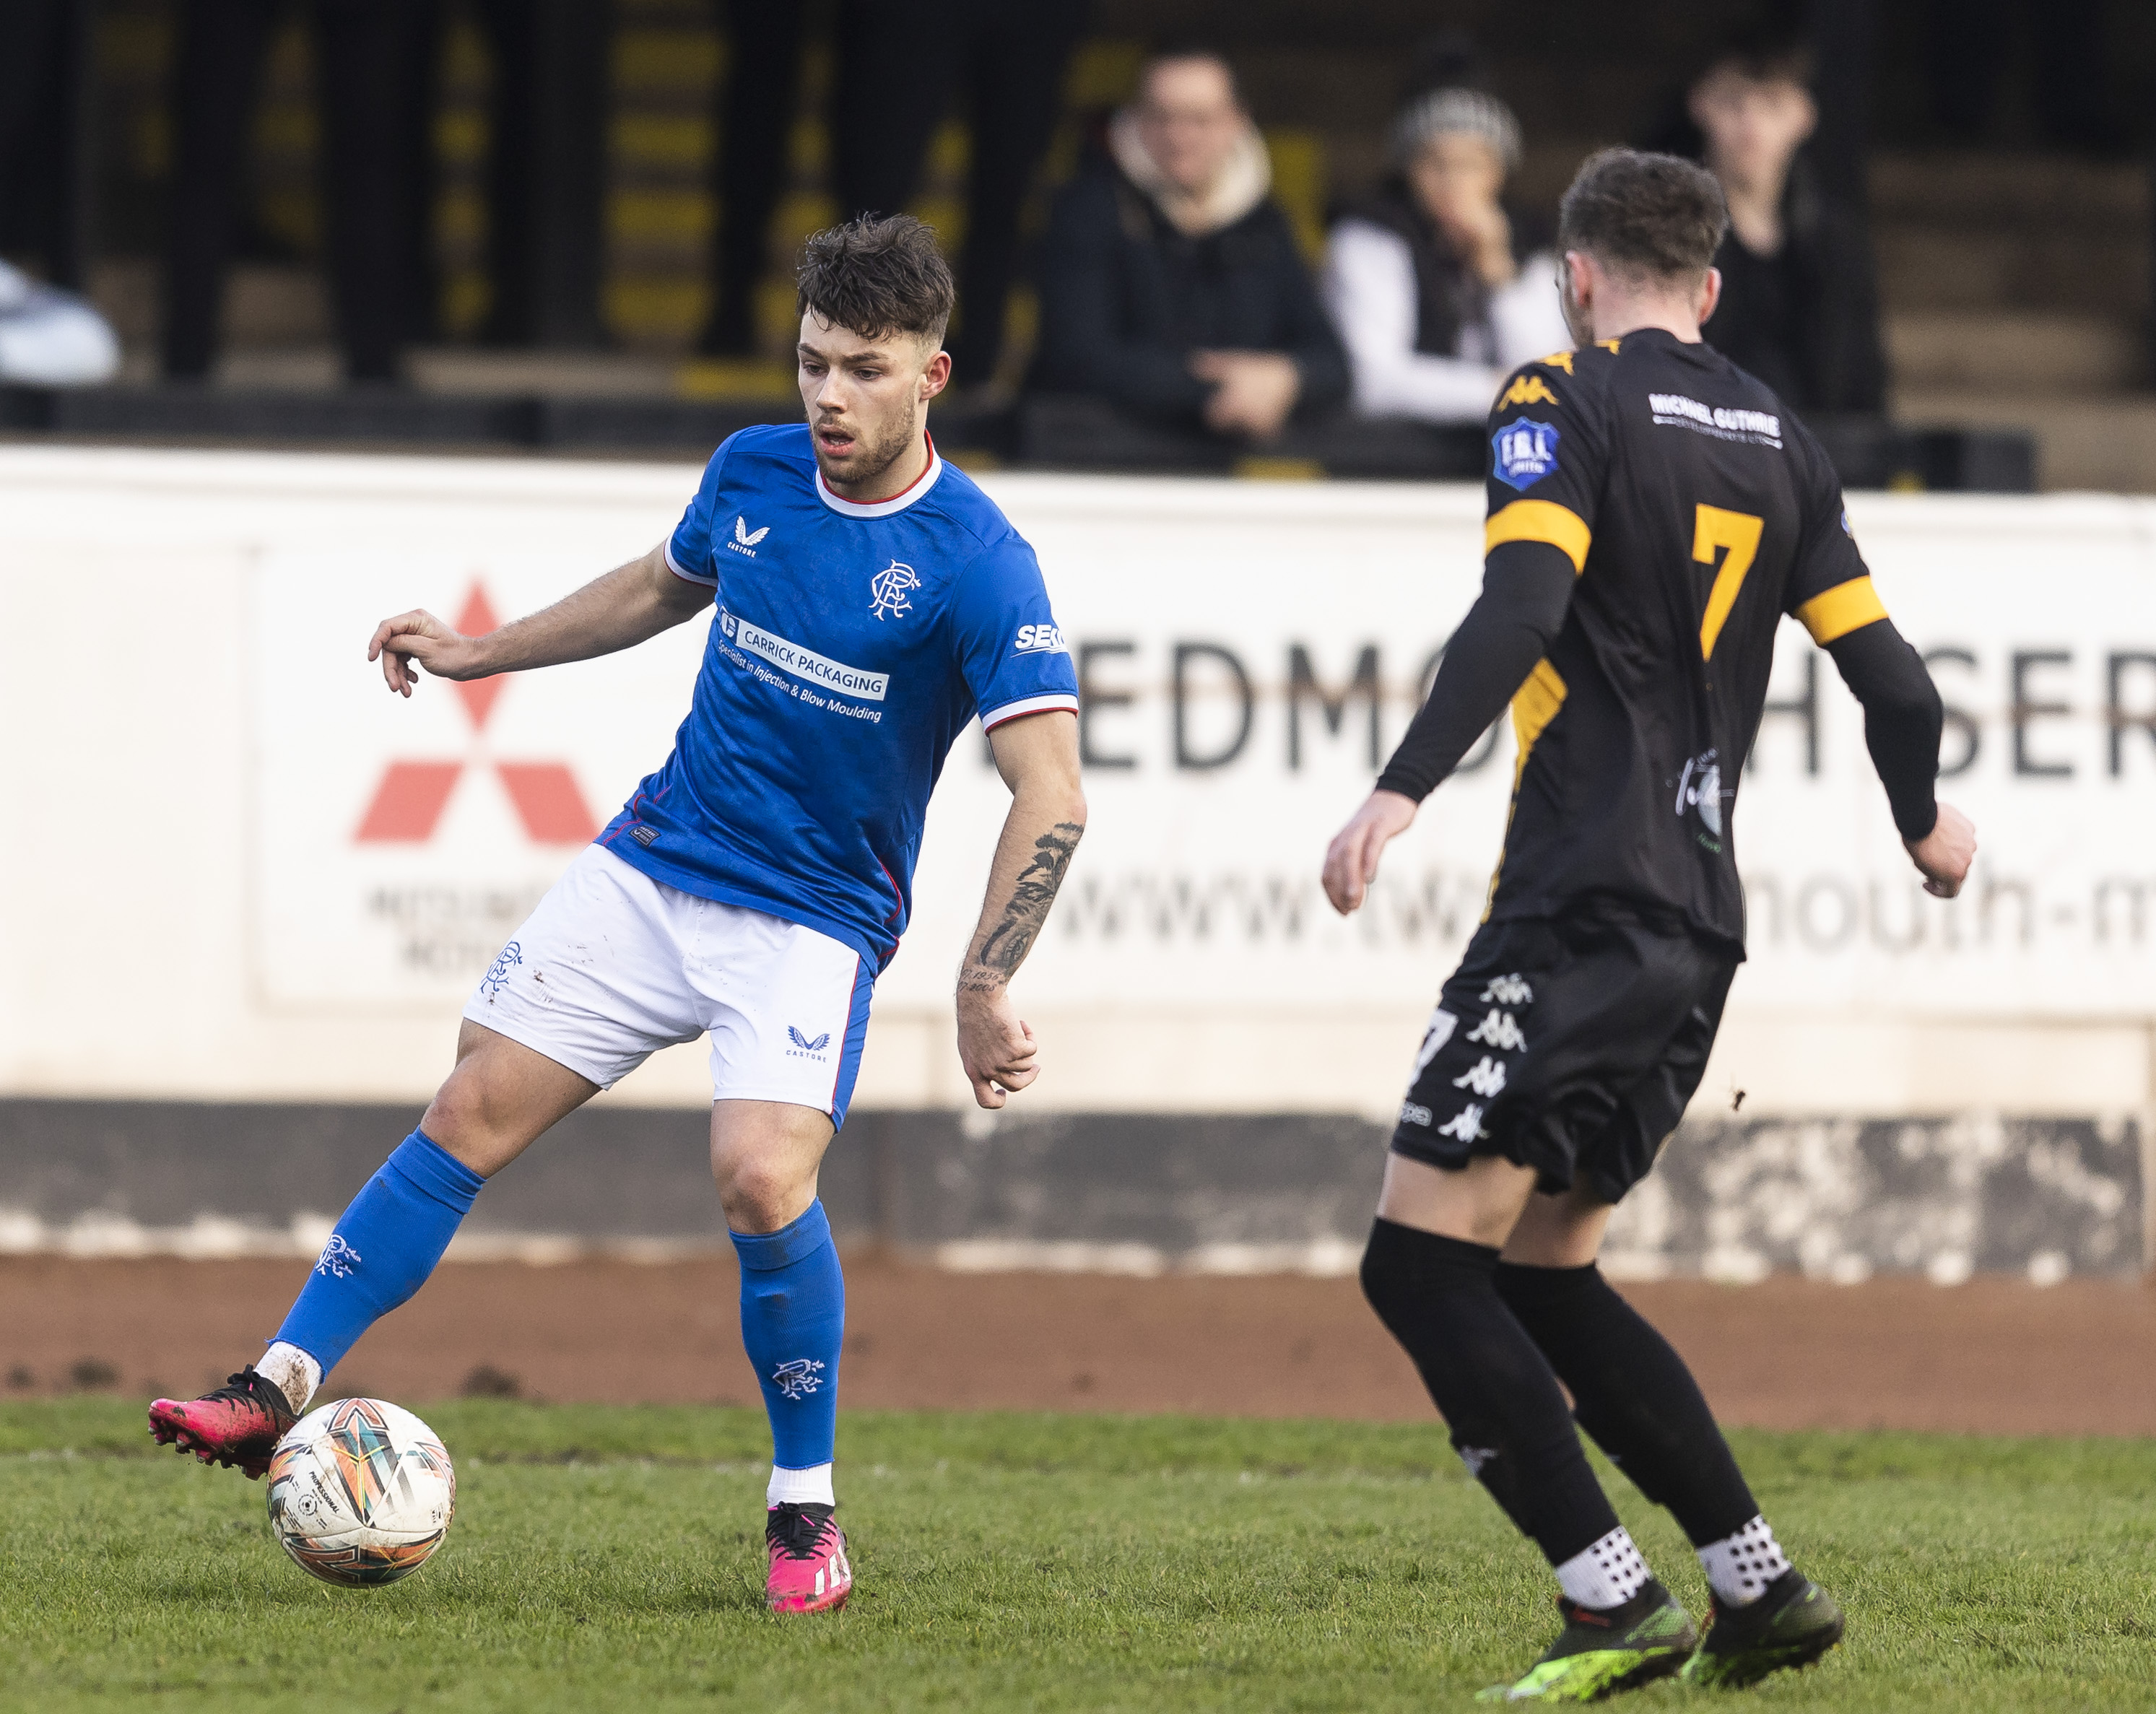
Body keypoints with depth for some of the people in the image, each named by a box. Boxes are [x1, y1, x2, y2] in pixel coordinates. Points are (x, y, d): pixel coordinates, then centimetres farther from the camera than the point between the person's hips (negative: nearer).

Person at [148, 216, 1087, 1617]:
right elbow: (665, 585, 24)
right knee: (472, 1115, -2)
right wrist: (482, 653, 23)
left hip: (812, 922, -5)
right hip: (651, 869, 5)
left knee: (763, 1178, -24)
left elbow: (1052, 795, -21)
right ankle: (280, 1391, 4)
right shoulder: (753, 471, 1)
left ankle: (807, 1509, -6)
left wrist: (984, 991, -28)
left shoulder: (977, 567, -17)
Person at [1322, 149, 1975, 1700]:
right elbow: (1887, 672, 15)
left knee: (1423, 1261, -6)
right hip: (1700, 925, 8)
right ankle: (1760, 1588, 15)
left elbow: (1522, 608, -20)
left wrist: (1406, 789, -29)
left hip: (1581, 907, -8)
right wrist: (1925, 820, 35)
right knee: (1543, 1276, 18)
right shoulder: (1777, 442, 15)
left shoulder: (1566, 405, -3)